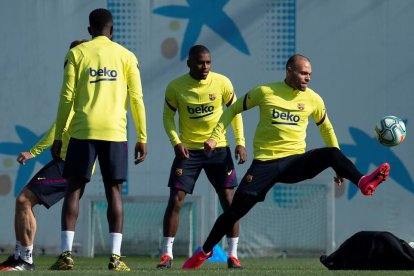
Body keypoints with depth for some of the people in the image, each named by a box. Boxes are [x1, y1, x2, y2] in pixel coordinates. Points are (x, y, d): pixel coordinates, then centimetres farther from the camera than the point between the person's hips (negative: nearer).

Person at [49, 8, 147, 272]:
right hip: (115, 132, 1)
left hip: (83, 131, -1)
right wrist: (142, 138, 8)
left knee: (74, 189, 3)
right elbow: (137, 99, 4)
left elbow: (67, 98, 1)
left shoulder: (77, 53, 5)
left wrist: (58, 136, 5)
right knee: (114, 191, 5)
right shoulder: (126, 56, 9)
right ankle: (116, 256, -3)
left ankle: (66, 253, -6)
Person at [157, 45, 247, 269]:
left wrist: (240, 142, -3)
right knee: (175, 200, -8)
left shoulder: (222, 83, -8)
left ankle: (233, 255, 7)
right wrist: (176, 142, -14)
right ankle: (167, 254, 0)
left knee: (229, 199, -3)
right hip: (188, 149, -1)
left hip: (218, 148, 1)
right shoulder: (176, 87, -10)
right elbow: (168, 116, 1)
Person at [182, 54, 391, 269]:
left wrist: (339, 166, 18)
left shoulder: (313, 99, 4)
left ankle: (363, 183, -38)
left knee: (331, 153, -27)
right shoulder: (265, 92, -2)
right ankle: (204, 252, 9)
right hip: (265, 162, -1)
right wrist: (215, 136, 0)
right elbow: (233, 109, 10)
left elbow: (326, 129, 18)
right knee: (235, 210, -6)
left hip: (296, 161, 1)